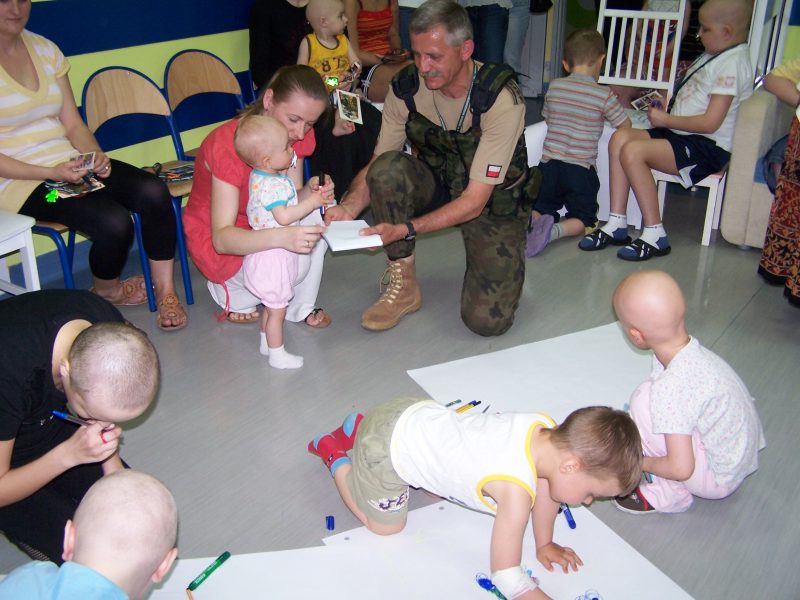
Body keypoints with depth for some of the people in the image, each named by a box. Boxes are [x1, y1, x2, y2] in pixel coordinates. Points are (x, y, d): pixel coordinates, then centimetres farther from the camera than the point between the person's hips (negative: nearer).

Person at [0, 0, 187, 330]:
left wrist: (96, 156, -9)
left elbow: (73, 123, 11)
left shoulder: (45, 49, 10)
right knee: (114, 222, -27)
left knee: (154, 192, -19)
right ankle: (106, 291, 6)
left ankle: (165, 290, -6)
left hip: (73, 162, 6)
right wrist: (53, 173, -22)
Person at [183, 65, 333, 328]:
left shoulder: (297, 135, -11)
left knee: (315, 217, -23)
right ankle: (231, 291, 0)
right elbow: (221, 238, -38)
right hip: (213, 235, -6)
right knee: (295, 263, -29)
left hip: (261, 222, 6)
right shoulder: (227, 144, -32)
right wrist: (283, 237, -55)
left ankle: (301, 306, -5)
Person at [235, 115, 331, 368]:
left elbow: (288, 201, 14)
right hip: (273, 256, -10)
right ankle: (277, 354, 14)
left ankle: (266, 343, 38)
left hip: (272, 254, 10)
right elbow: (283, 216, -32)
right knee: (277, 309, 3)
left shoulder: (264, 177, 6)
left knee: (271, 305, 24)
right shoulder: (270, 185, -25)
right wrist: (312, 202, -25)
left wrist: (310, 192, 3)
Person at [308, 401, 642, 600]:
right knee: (385, 525, 14)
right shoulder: (516, 490, -34)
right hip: (387, 449, -7)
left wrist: (544, 544, 19)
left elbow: (545, 484, 9)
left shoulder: (547, 430, -12)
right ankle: (334, 453, 25)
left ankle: (359, 428, 39)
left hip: (416, 414, 7)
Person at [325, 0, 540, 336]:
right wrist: (349, 207, -29)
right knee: (389, 168, -30)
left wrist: (403, 229, -38)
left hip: (494, 200, -3)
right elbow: (377, 166, -8)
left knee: (487, 320, -19)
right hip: (437, 183, 4)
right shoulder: (406, 88, -15)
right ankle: (404, 286, -12)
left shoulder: (501, 99, -27)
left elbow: (474, 201, -28)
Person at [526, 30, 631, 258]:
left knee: (541, 208, 19)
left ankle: (532, 222, -15)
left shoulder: (554, 87, 4)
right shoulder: (604, 95, -5)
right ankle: (556, 229, -22)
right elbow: (626, 126, 6)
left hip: (550, 164, 3)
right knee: (584, 220, 7)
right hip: (581, 170, -3)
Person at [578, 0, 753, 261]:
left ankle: (655, 235, -19)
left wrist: (666, 120, -12)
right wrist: (666, 105, 6)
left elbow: (711, 122, -21)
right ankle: (616, 224, -8)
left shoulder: (732, 65, -15)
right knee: (620, 137, -6)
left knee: (633, 151, -26)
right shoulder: (712, 55, 16)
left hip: (709, 147, -10)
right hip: (683, 134, 10)